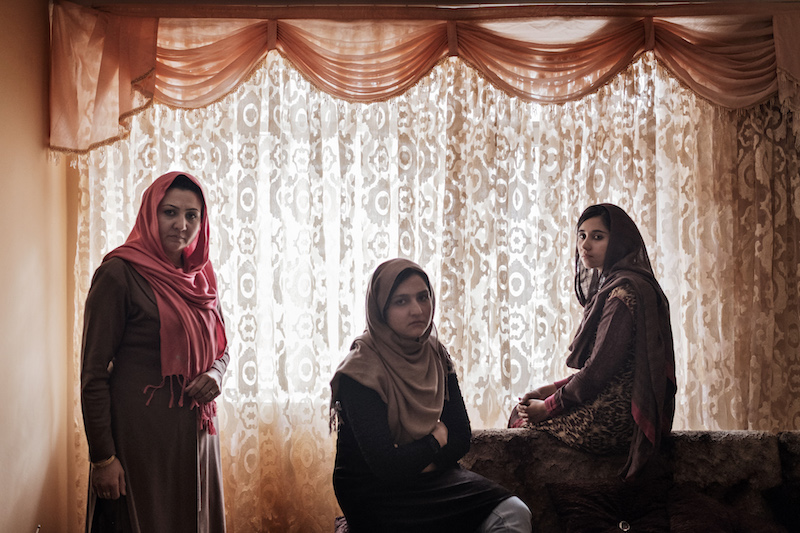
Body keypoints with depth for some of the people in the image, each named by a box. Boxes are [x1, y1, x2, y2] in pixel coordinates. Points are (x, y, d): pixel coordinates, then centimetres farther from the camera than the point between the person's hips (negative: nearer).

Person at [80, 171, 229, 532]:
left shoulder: (199, 278, 9)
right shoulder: (119, 273, -10)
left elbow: (221, 348, 21)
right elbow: (93, 373, -12)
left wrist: (215, 373, -3)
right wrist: (102, 457, -15)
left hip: (196, 432, 6)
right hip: (139, 432, -6)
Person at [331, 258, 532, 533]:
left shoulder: (435, 354, 3)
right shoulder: (359, 373, -17)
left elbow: (461, 435, 4)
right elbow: (386, 465, -21)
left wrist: (425, 463, -15)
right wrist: (437, 438, -6)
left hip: (432, 475, 6)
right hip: (375, 493, -6)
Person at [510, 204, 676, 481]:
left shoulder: (625, 289, -18)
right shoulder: (609, 285, 14)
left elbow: (602, 367, -21)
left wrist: (549, 406, -10)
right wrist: (553, 389, 7)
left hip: (612, 416, -9)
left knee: (521, 420, 5)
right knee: (525, 407, 18)